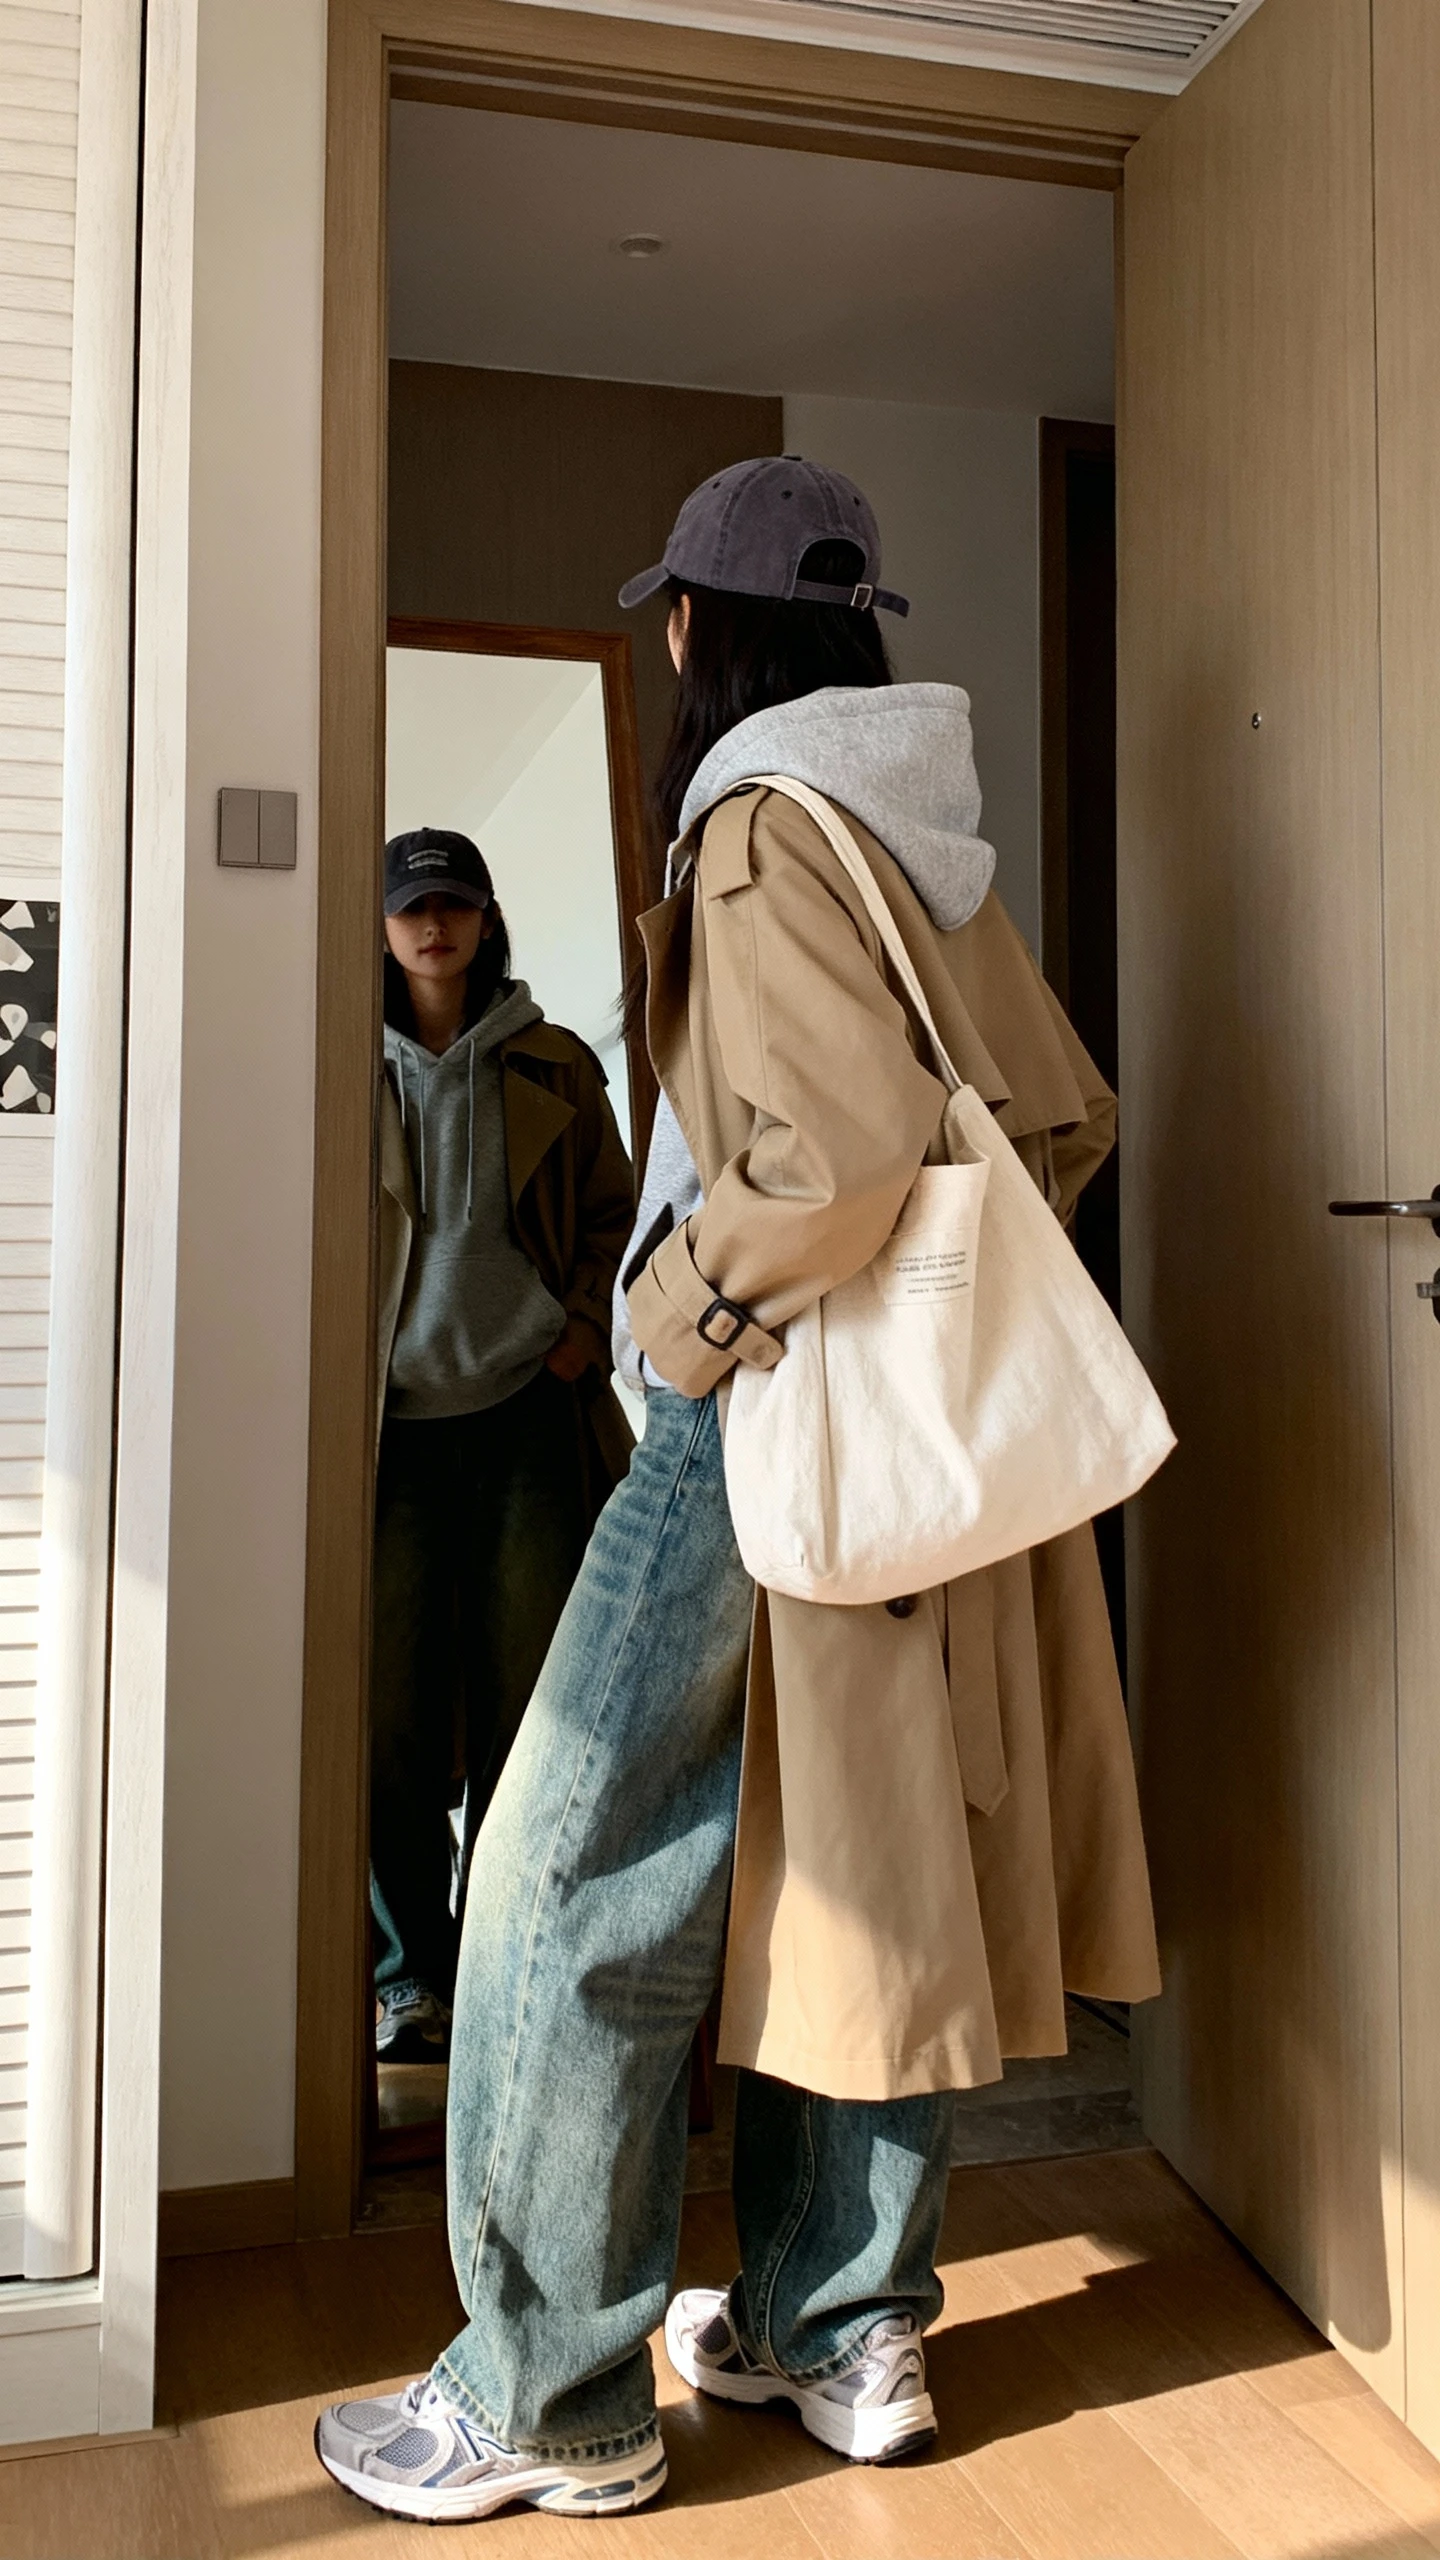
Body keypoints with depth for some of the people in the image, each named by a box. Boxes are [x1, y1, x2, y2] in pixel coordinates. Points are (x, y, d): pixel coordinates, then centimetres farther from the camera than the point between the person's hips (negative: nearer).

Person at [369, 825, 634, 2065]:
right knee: (391, 1710, -2)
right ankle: (413, 1974, 11)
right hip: (393, 1421, 0)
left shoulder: (556, 1067, 12)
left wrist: (585, 1330, -2)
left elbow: (614, 1212, 14)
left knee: (525, 1705, 1)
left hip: (530, 1415, 0)